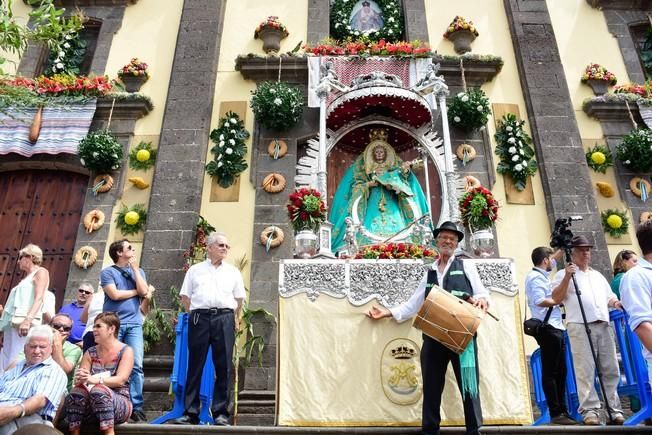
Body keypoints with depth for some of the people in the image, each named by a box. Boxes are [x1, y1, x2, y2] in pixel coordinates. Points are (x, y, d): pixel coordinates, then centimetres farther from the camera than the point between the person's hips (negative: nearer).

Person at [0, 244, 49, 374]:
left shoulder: (41, 272, 2)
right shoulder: (26, 278, 27)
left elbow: (39, 298, -12)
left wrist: (28, 319, -25)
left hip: (25, 323, -8)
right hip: (12, 324, 8)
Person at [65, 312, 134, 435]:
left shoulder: (126, 351, -1)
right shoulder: (90, 353, 13)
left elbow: (120, 380, -15)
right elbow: (78, 380, 3)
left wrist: (93, 379, -30)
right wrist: (80, 379, -22)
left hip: (119, 402, -4)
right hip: (91, 408, 4)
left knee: (98, 389, -33)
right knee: (76, 392, -26)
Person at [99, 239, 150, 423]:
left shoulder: (138, 271, 15)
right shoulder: (108, 272, 3)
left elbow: (144, 291, -2)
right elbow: (114, 294, -11)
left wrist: (135, 268, 1)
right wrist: (136, 291, 1)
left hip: (134, 324, 2)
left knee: (136, 365, -5)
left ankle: (136, 407, -2)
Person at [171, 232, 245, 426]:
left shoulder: (233, 271, 16)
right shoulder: (195, 270, 15)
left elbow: (239, 298, 16)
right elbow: (185, 297, 14)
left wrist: (235, 319, 11)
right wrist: (193, 315, 8)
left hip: (225, 318, 1)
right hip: (199, 317, 0)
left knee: (224, 366, 0)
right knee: (195, 365, 2)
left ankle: (220, 412, 7)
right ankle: (190, 412, 10)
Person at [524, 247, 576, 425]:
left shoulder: (541, 274, 19)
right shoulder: (535, 277, -10)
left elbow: (554, 259, 36)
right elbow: (540, 301, -21)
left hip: (555, 328, 10)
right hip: (547, 329, -10)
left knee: (560, 372, 11)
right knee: (550, 373, -6)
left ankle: (563, 411, 17)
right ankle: (556, 414, -2)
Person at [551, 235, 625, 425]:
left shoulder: (598, 275, 26)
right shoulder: (564, 274, 7)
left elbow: (609, 297, 28)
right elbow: (556, 298, -4)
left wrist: (616, 303, 5)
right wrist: (566, 277, -14)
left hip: (603, 326, 6)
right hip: (580, 326, -6)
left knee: (611, 370, 5)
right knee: (585, 370, -8)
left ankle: (614, 410, 13)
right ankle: (589, 410, -5)